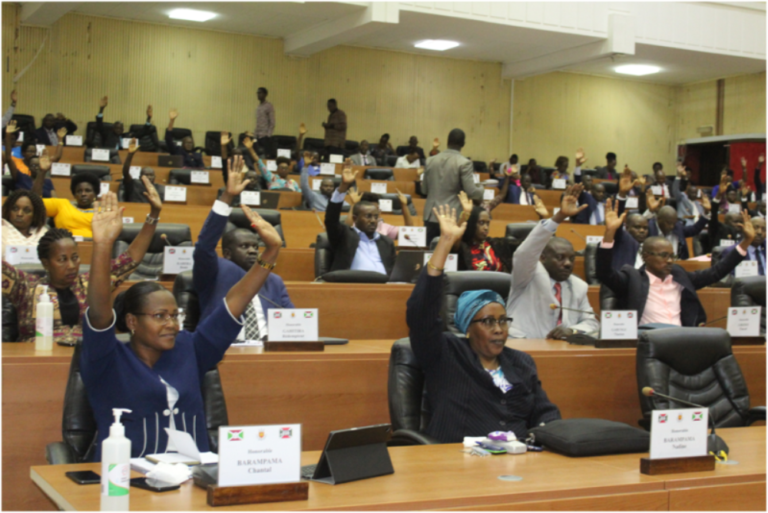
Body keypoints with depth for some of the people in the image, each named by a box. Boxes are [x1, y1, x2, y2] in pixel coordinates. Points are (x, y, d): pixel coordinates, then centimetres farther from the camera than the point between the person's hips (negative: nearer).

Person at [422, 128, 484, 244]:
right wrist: (480, 188, 10)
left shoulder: (431, 161, 5)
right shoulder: (464, 163, -9)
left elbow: (424, 190, 11)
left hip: (431, 217, 4)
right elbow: (471, 192, -11)